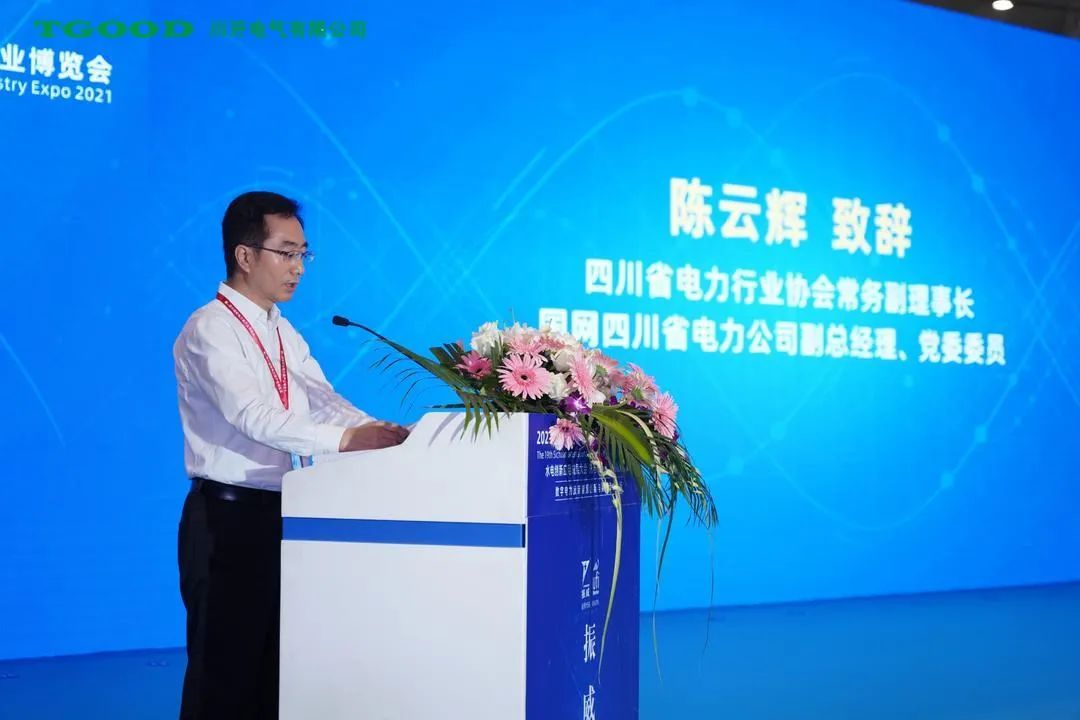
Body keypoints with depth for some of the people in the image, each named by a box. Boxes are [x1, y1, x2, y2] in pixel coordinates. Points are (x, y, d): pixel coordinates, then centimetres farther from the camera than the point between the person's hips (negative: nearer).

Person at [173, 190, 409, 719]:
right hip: (228, 516, -8)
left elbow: (324, 402, 3)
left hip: (281, 514, 8)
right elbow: (252, 415, -25)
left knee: (275, 663, 13)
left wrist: (380, 434, -15)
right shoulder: (209, 330, -12)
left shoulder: (284, 334, 14)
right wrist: (344, 439, -32)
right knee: (226, 668, -2)